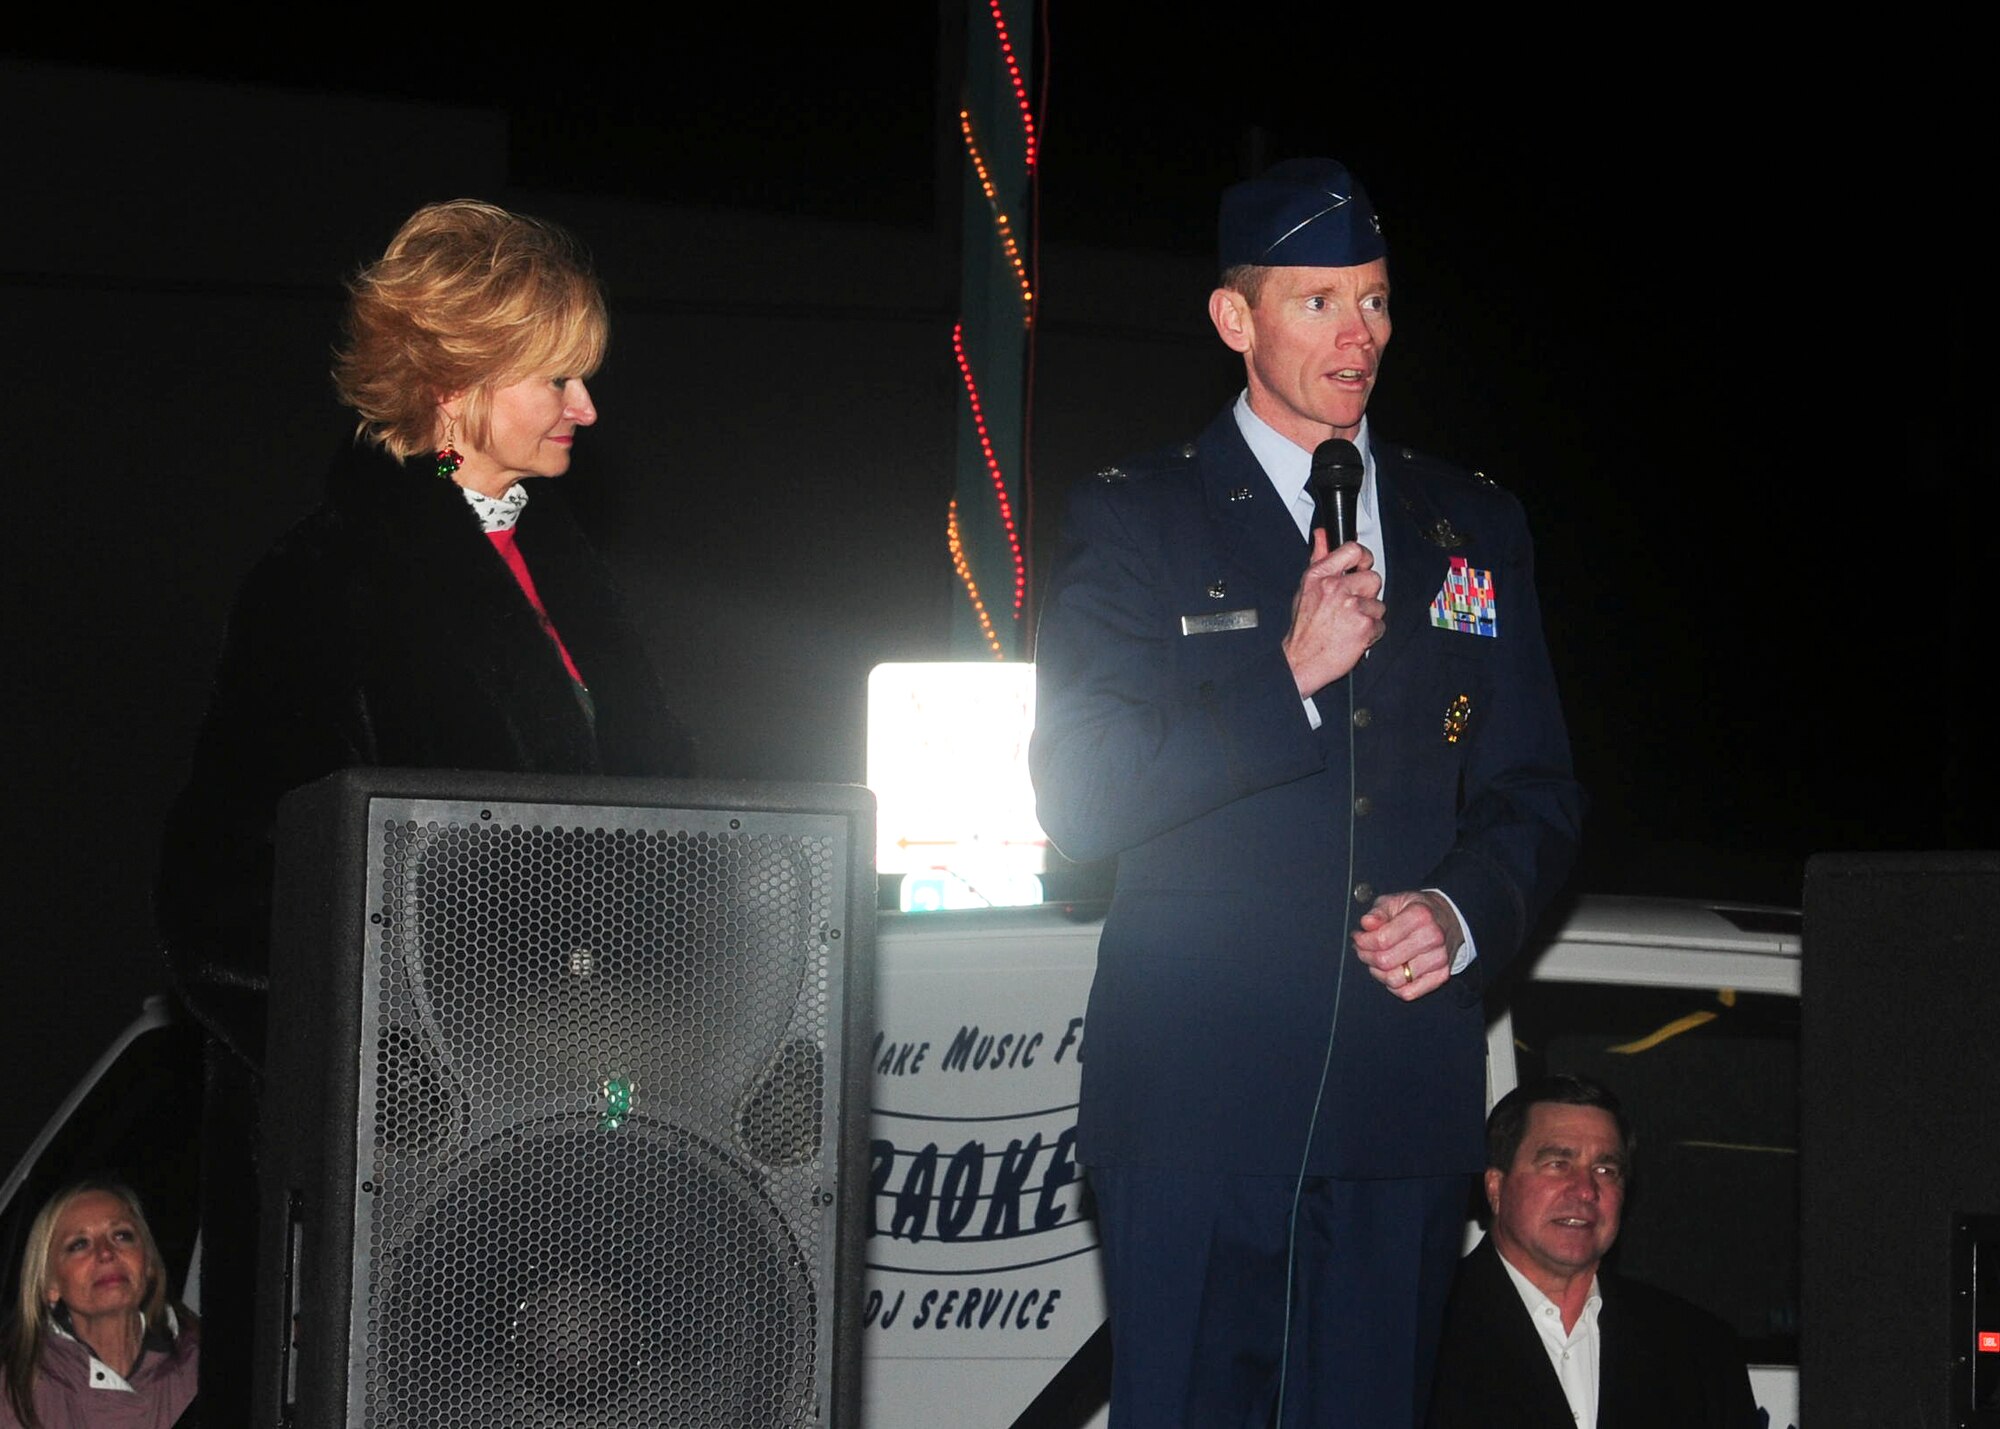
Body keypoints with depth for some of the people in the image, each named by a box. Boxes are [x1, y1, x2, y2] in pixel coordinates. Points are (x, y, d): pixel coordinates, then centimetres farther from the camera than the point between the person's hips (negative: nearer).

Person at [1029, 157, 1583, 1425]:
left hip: (1406, 1080, 3)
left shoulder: (1476, 529, 15)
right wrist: (1288, 676, -12)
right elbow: (1081, 799, -5)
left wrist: (1466, 914, -4)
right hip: (1198, 1085, -3)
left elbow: (1536, 793, 16)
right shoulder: (1136, 523, 4)